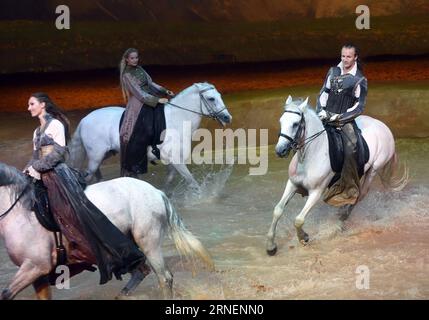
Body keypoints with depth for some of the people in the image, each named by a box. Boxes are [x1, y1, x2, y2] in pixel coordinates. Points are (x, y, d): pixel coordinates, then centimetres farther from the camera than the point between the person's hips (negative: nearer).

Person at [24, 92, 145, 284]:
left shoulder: (55, 124, -1)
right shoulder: (37, 131, 23)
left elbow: (58, 152, -11)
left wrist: (37, 167, -15)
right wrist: (29, 169, 3)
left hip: (58, 174, -10)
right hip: (42, 178, 10)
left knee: (77, 212, -21)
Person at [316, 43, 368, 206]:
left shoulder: (360, 80, -3)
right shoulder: (333, 71, 10)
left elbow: (359, 106, -5)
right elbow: (323, 93, 16)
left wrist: (340, 117, -14)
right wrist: (321, 110, 0)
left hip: (345, 119, -5)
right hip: (327, 116, 5)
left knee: (350, 149, -22)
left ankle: (350, 188, -12)